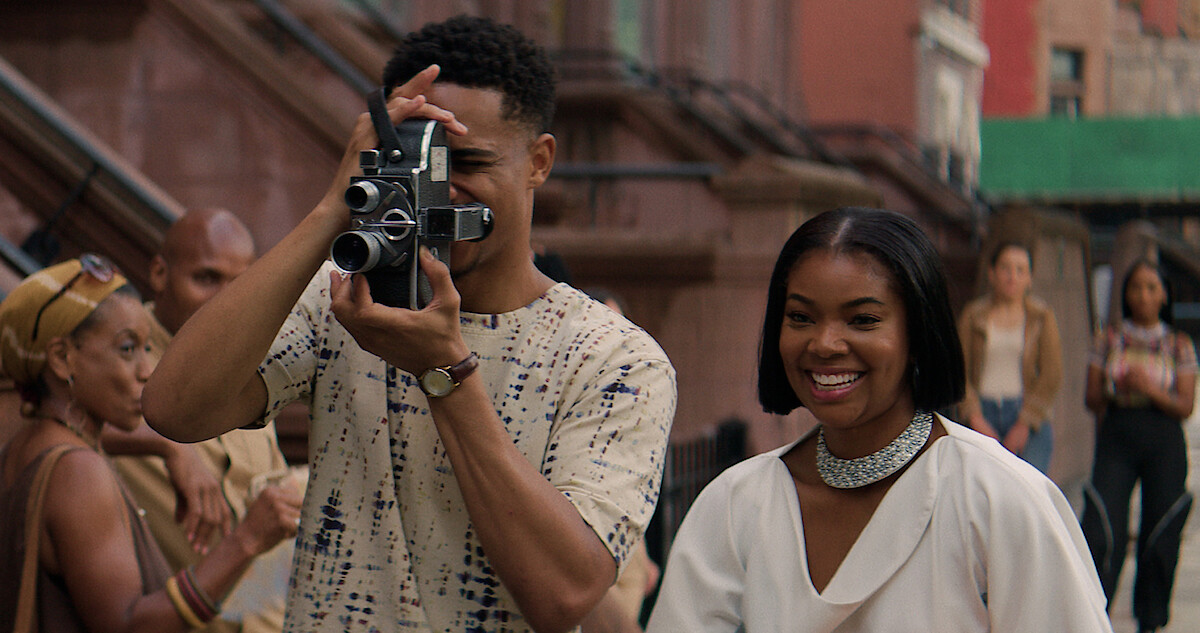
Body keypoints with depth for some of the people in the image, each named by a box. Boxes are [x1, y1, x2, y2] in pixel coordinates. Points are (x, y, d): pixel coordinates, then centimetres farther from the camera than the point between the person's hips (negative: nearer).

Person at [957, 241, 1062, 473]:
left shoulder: (1042, 317, 6)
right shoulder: (973, 315, 8)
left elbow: (1051, 375, 0)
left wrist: (1025, 424, -8)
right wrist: (975, 418, -10)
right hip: (983, 413, 0)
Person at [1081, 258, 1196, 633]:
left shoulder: (1179, 345, 5)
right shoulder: (1109, 339, 7)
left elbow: (1186, 406, -1)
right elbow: (1091, 399, 6)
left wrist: (1150, 389, -16)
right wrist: (1113, 391, -14)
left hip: (1164, 439, 0)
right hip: (1116, 437, 0)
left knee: (1160, 535, 2)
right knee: (1103, 532, -11)